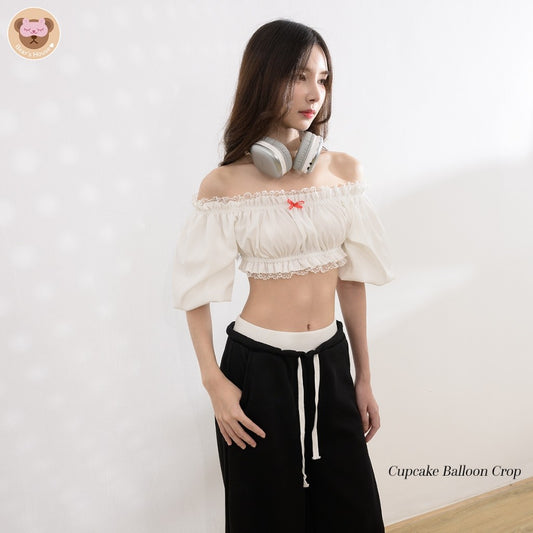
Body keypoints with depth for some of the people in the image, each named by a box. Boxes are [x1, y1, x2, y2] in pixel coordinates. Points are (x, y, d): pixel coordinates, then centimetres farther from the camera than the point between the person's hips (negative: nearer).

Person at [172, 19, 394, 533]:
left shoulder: (344, 170, 0)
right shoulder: (224, 184, -10)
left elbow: (351, 278, 6)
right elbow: (197, 291, -2)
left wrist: (363, 376, 10)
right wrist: (214, 381, -7)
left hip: (330, 363, 4)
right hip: (258, 365, -3)